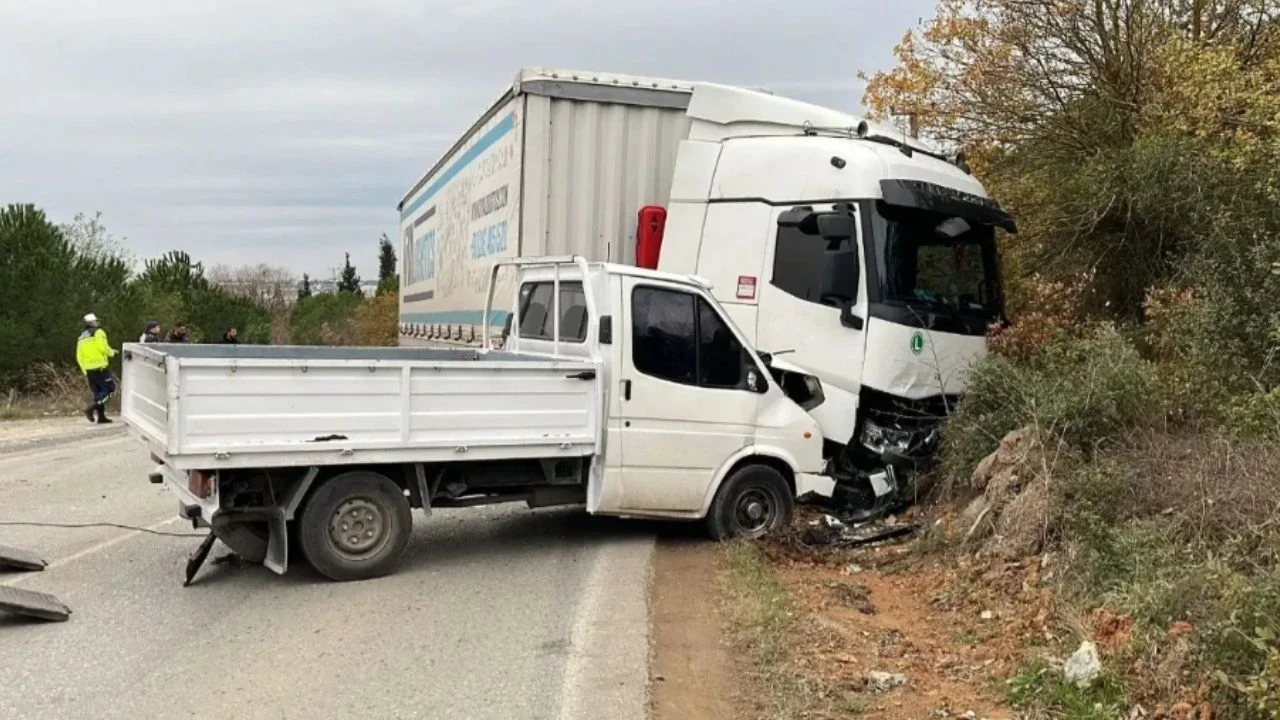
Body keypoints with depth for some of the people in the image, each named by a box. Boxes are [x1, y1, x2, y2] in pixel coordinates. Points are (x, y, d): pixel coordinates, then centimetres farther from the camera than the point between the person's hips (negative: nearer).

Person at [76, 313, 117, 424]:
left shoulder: (81, 337, 19)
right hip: (100, 367, -8)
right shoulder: (98, 332, -4)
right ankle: (92, 409, -17)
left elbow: (79, 357, 16)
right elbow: (102, 347, -18)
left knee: (98, 392, 13)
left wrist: (84, 370, 20)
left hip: (88, 369, 8)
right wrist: (111, 352, 1)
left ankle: (101, 416, 11)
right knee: (109, 388, -3)